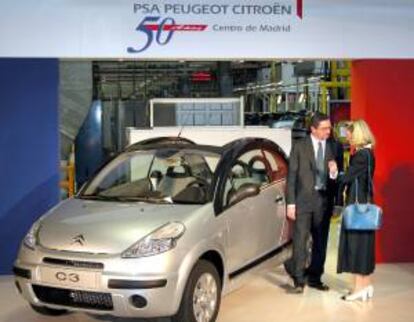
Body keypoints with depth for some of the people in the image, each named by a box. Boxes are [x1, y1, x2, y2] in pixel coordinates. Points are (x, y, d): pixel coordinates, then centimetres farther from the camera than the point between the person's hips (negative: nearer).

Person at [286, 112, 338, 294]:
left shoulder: (332, 148, 7)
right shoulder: (300, 147, -1)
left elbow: (334, 178, 11)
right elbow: (291, 176, -2)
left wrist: (334, 173, -13)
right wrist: (290, 203, -8)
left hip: (323, 199, 4)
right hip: (304, 199, -3)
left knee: (320, 241, 10)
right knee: (300, 240, -6)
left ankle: (315, 278, 23)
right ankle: (299, 281, 0)